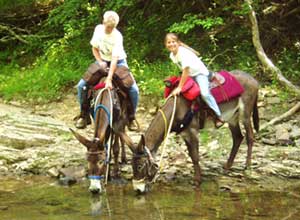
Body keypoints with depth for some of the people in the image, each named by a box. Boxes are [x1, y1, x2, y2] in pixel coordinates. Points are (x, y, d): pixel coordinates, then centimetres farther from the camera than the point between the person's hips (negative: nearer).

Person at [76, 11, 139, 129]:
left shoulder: (117, 36, -25)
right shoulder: (98, 29, -11)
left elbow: (115, 59, -33)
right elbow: (94, 48, 3)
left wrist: (109, 79, -42)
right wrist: (100, 61, -16)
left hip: (118, 62, -4)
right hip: (102, 61, 4)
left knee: (134, 89, -22)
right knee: (81, 85, -13)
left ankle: (131, 117, -1)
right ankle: (84, 115, 3)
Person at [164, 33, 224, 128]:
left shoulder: (183, 52, -28)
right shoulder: (172, 55, -3)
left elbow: (186, 70, -32)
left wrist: (180, 87, -32)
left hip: (200, 73, -9)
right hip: (189, 75, 9)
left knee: (205, 93, -27)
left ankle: (219, 117, -16)